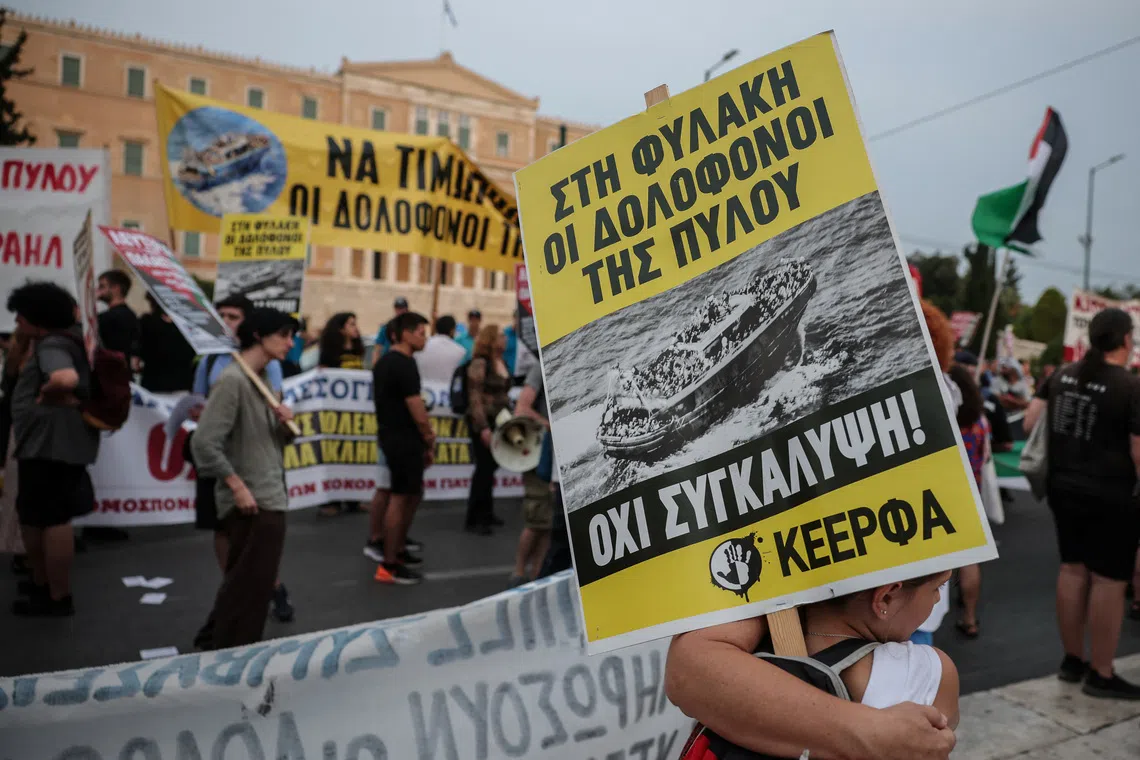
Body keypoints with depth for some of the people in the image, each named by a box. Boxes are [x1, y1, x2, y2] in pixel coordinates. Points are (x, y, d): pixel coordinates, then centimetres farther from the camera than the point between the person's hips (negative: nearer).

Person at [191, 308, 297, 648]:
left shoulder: (264, 378, 11)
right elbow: (205, 443, -23)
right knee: (250, 584, 2)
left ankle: (222, 644, 36)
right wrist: (238, 486, -20)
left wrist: (287, 423, -4)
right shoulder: (233, 379, -17)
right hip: (251, 503, -9)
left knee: (246, 582, 20)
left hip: (269, 499, 9)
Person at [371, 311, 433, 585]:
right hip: (404, 439, -10)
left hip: (391, 436, 10)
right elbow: (417, 410, -20)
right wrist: (430, 440, -5)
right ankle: (389, 565, 3)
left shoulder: (385, 362, 14)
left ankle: (397, 548, 29)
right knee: (401, 498, -3)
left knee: (414, 492, 20)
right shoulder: (404, 364, -18)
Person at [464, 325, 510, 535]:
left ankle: (485, 513, 27)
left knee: (490, 467, 15)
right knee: (484, 468, -6)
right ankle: (474, 520, 2)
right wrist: (484, 427, -22)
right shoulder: (480, 363, -13)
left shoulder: (501, 363, 12)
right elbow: (475, 398, -17)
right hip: (483, 422, -8)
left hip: (498, 421, 8)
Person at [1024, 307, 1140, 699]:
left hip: (1063, 488, 7)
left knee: (1073, 569, 15)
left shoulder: (1062, 375, 4)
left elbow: (1030, 420, 8)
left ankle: (1072, 660, 26)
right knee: (1108, 579, 2)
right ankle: (1100, 675, 11)